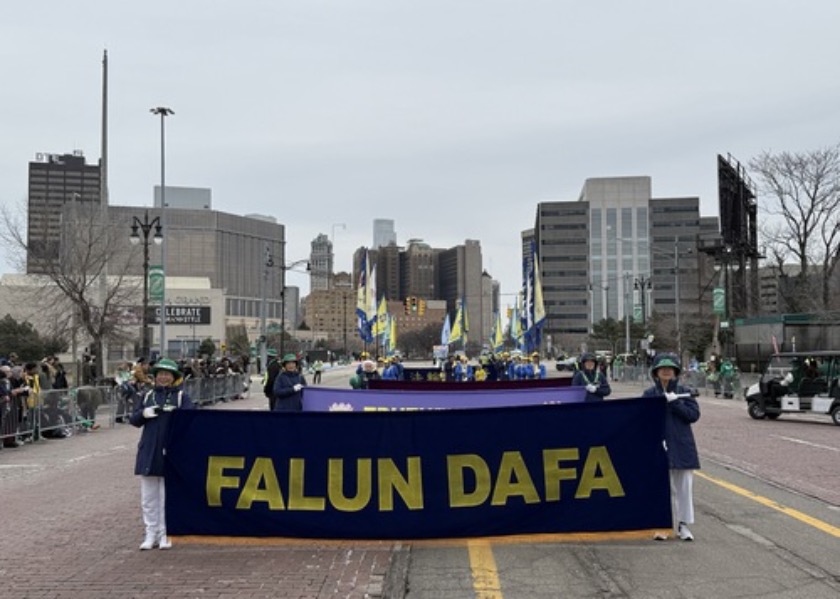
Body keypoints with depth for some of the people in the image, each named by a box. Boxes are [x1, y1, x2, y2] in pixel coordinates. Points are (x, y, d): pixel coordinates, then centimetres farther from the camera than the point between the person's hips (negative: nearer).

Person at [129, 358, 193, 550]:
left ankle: (165, 535, 15)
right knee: (148, 497, 8)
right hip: (148, 452, 3)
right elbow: (134, 420, 8)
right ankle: (151, 534, 18)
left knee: (167, 496, 5)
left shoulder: (181, 397, 1)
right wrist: (144, 413, -12)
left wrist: (174, 410, -30)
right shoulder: (148, 395, 10)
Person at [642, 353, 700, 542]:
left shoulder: (684, 392, 5)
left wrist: (675, 402, -15)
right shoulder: (649, 394, 3)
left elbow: (694, 414, -6)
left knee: (684, 487, 6)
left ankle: (683, 524, 17)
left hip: (682, 446, 1)